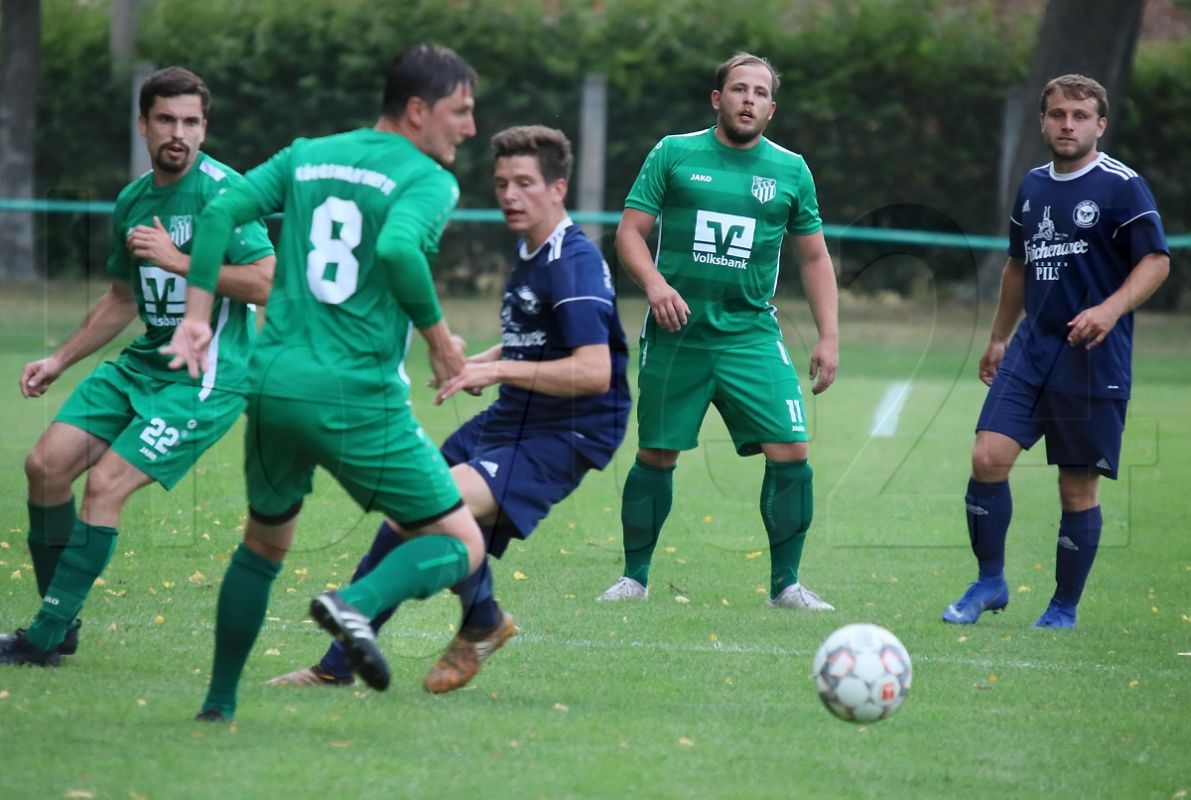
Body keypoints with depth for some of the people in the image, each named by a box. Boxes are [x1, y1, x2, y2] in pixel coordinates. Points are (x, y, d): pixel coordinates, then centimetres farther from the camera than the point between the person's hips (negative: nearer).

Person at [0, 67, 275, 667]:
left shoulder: (220, 190, -13)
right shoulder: (134, 201, 11)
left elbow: (266, 282, -21)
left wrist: (179, 260, -22)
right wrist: (59, 361, 22)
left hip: (208, 378, -8)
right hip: (142, 364, 8)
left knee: (104, 486, -16)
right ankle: (58, 624, 10)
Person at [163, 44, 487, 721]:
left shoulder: (307, 157, 15)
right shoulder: (428, 180, -3)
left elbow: (220, 213, 5)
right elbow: (398, 248, -23)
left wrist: (198, 316, 7)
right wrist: (440, 338, -11)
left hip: (274, 383, 6)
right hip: (359, 399, -6)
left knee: (264, 544, 27)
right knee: (461, 546, 3)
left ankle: (219, 705, 25)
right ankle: (359, 603, -25)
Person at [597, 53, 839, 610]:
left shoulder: (790, 170, 7)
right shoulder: (674, 155, 2)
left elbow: (814, 257, 13)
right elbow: (629, 232, 1)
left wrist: (828, 337, 5)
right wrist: (654, 283, -19)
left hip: (751, 335, 1)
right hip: (675, 334, -1)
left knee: (790, 451, -11)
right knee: (656, 456, 4)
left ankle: (785, 585, -1)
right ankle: (634, 578, 19)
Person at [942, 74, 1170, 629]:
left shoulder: (1121, 186, -7)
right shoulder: (1033, 186, 13)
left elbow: (1157, 261, -10)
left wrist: (1111, 309, -25)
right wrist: (998, 337, 27)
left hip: (1094, 360, -5)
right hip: (1031, 349, 5)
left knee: (1078, 487, 1)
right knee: (987, 458, -9)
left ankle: (1064, 608, 15)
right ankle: (989, 583, 7)